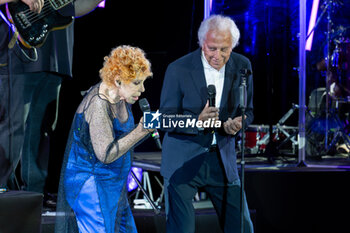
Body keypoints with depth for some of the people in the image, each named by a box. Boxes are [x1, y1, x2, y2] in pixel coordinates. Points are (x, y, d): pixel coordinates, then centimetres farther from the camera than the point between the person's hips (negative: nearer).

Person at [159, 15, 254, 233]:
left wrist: (237, 123, -15)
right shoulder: (178, 70, -13)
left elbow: (247, 111, 9)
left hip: (222, 159, 3)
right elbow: (166, 120, -9)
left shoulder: (242, 66, -2)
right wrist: (198, 121, -28)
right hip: (182, 162, -3)